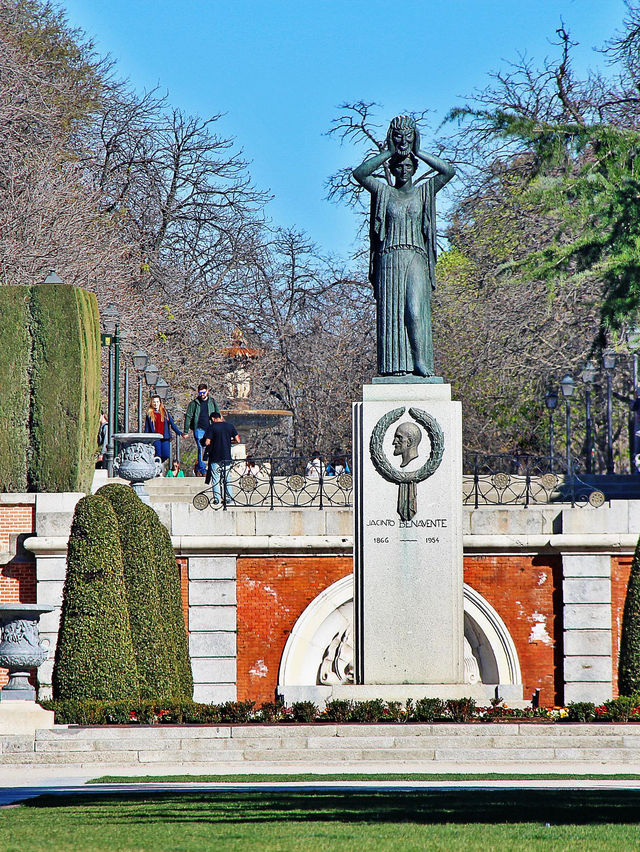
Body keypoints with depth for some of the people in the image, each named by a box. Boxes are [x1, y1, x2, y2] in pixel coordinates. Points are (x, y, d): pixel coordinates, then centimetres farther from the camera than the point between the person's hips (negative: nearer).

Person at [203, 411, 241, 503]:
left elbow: (207, 443, -13)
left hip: (215, 457, -3)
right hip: (227, 457, 3)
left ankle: (216, 498, -2)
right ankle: (229, 498, 9)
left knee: (215, 479, 3)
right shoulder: (230, 426, 3)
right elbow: (237, 440, 2)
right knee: (227, 479, 12)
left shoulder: (212, 427, -7)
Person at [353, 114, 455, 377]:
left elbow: (448, 171, 1)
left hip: (416, 259, -1)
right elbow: (359, 174, 0)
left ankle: (420, 361, -21)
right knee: (391, 313, -7)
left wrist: (415, 152, 3)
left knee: (415, 309, -17)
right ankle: (395, 366, -11)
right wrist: (390, 152, 1)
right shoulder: (384, 193, 13)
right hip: (389, 260, 1)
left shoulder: (423, 192, 13)